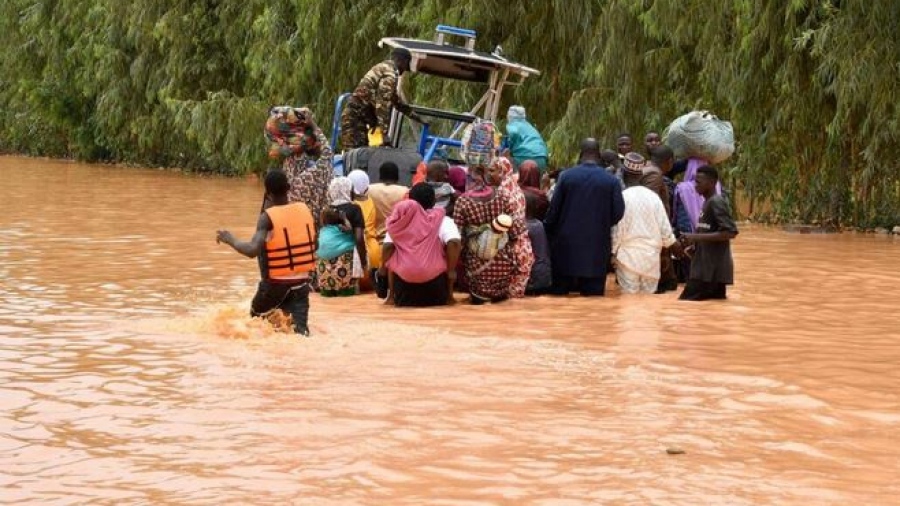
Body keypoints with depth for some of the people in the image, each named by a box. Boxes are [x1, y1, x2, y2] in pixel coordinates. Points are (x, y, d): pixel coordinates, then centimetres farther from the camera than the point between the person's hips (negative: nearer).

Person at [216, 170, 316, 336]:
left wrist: (230, 239, -11)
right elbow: (314, 244, 14)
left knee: (256, 321, 23)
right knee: (300, 330, -3)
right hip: (301, 282, 3)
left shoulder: (268, 217, -15)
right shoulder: (304, 209, 0)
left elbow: (252, 250, -26)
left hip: (275, 283, -3)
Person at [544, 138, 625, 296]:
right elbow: (618, 212, -4)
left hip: (567, 244, 1)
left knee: (559, 295, 9)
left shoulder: (566, 176, -4)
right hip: (597, 247, -1)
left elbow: (554, 209, -2)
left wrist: (549, 233, 11)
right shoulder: (611, 181, -5)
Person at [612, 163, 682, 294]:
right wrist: (675, 244, 21)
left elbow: (617, 230, -10)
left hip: (628, 256, -3)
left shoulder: (622, 197, -10)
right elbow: (664, 227, 4)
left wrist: (612, 253, 2)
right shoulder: (653, 196, 1)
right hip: (651, 257, 3)